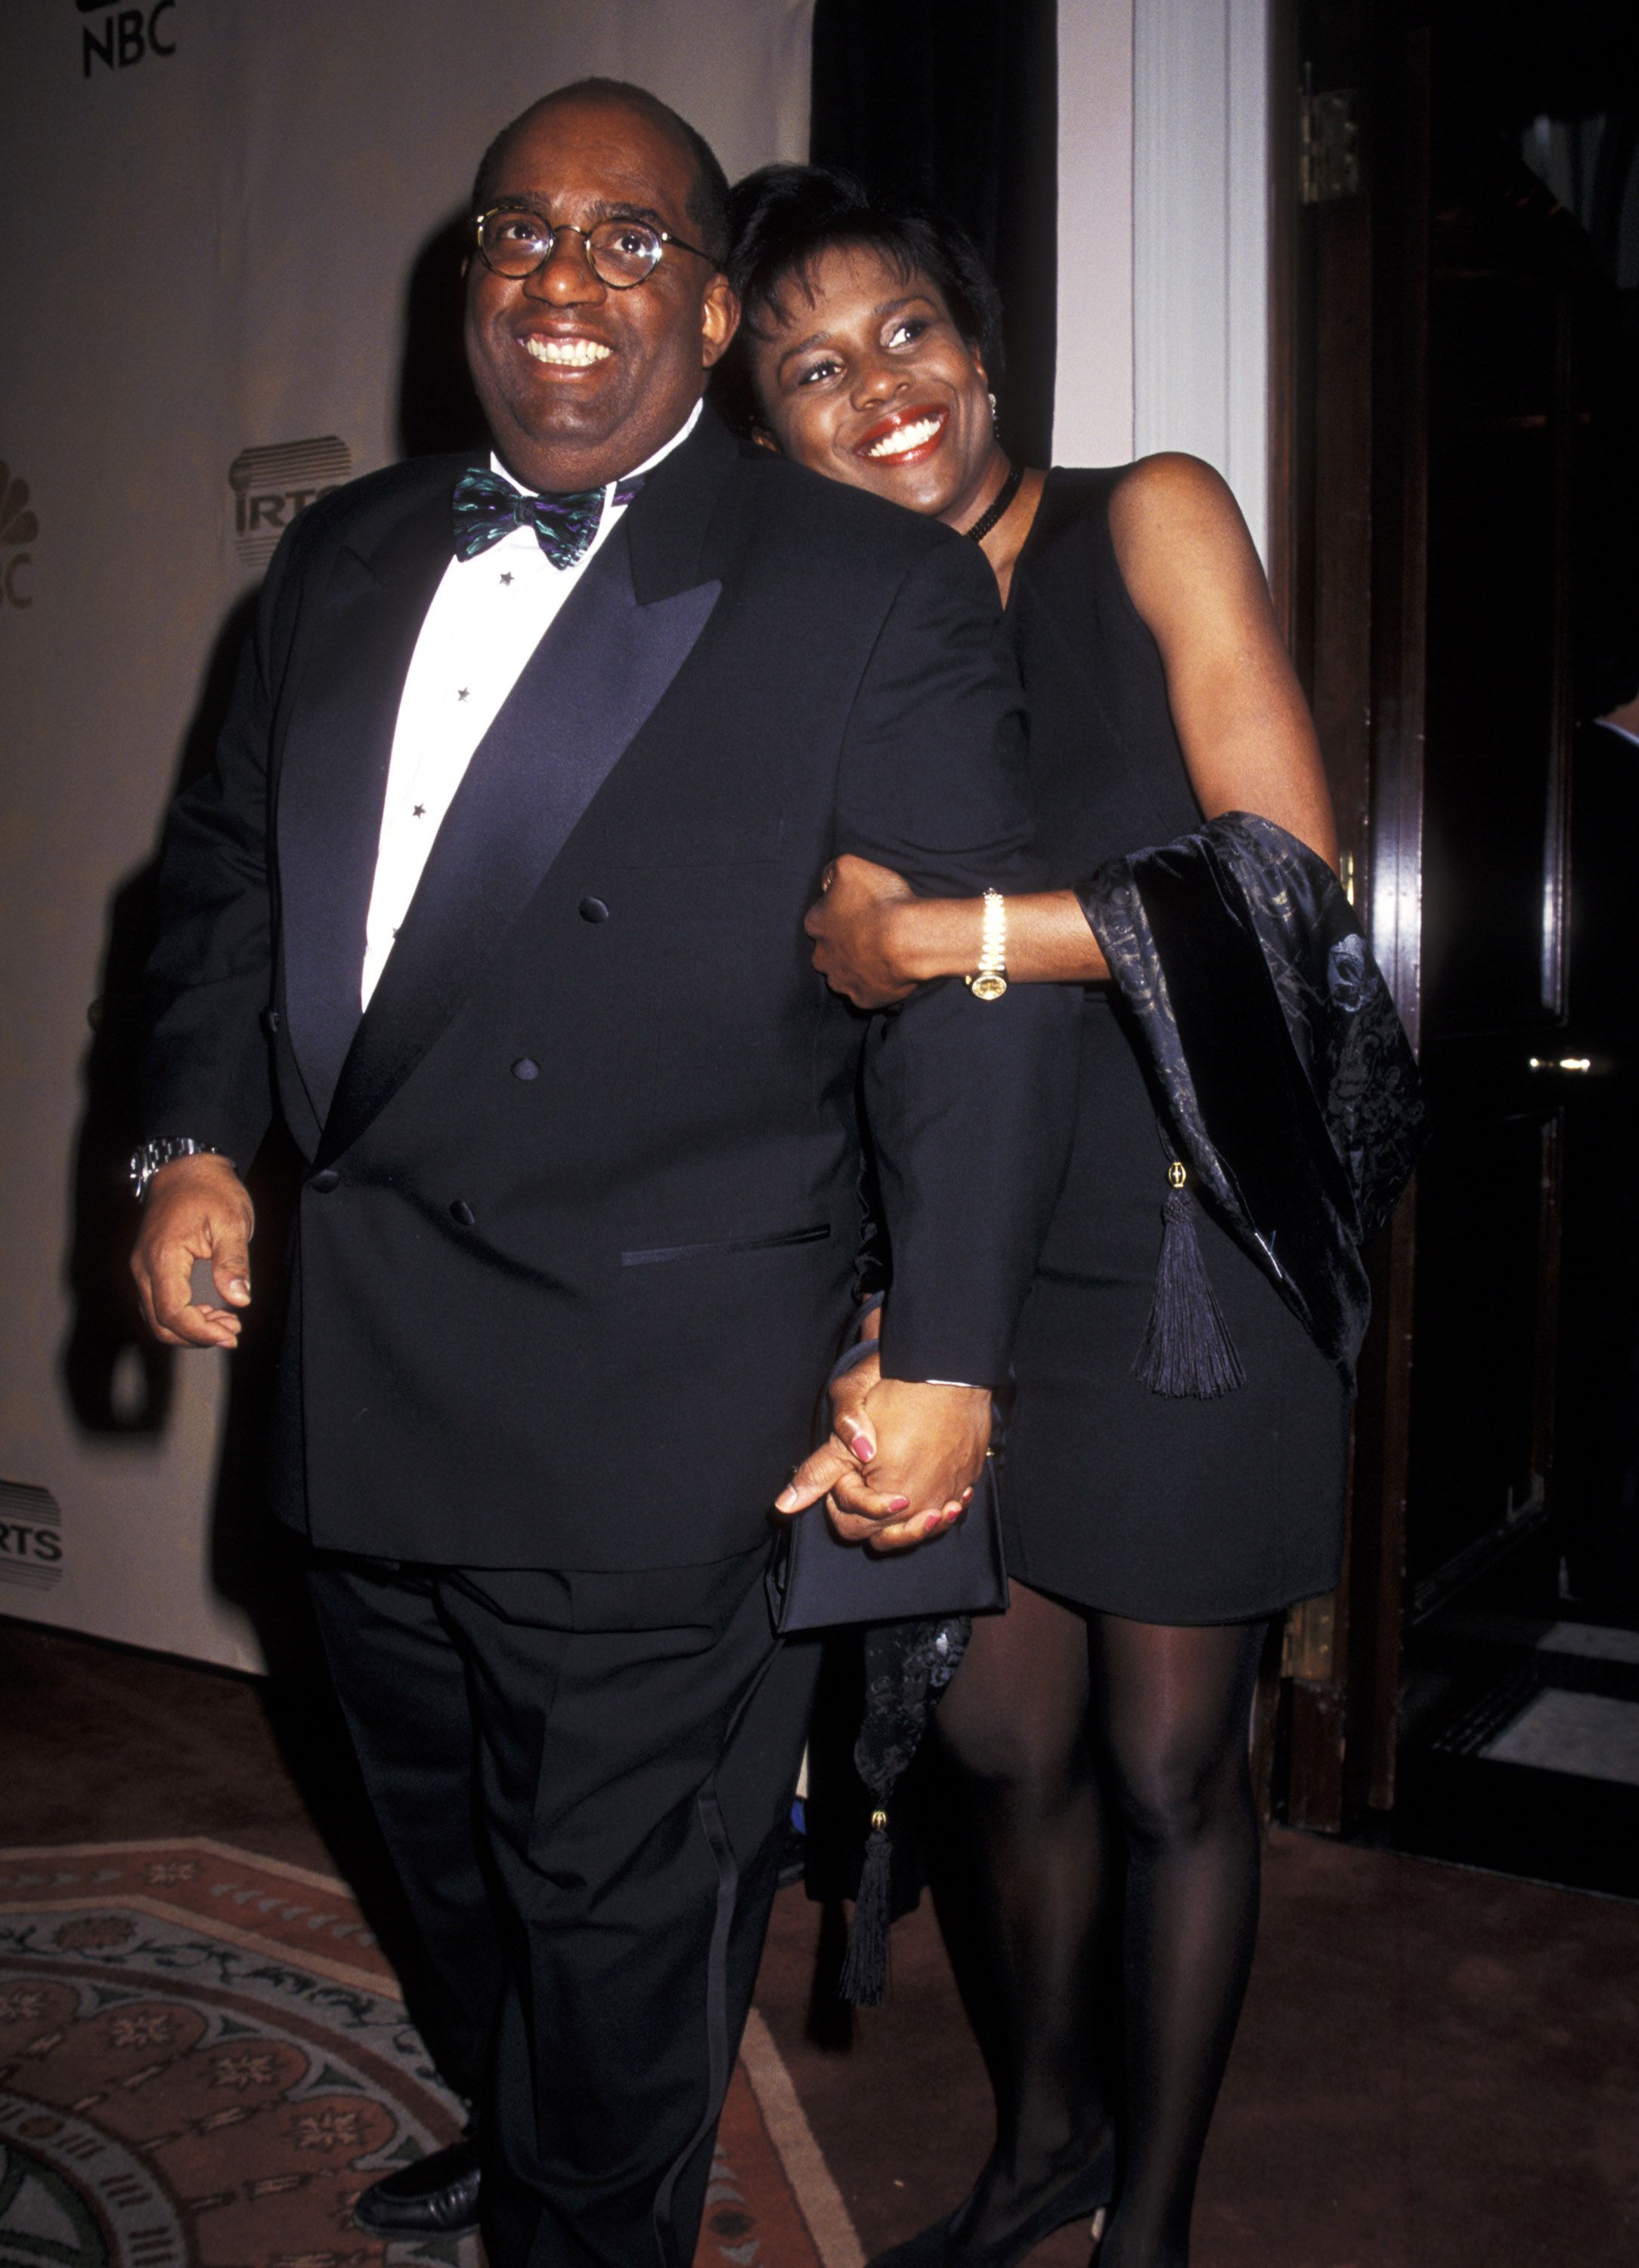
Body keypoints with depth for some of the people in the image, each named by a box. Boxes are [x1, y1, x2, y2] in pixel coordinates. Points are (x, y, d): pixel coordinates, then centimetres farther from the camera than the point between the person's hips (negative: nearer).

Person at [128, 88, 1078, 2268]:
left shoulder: (876, 589, -7)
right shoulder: (344, 557, 10)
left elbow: (970, 988, -11)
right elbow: (228, 864, 18)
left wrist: (946, 1352, -16)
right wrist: (196, 1136, 4)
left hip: (652, 1404, -6)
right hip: (361, 1372, 7)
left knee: (614, 1898, 10)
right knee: (450, 1845, 25)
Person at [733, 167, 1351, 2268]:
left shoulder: (1152, 525, -6)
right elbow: (868, 1025, 6)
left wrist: (937, 934, -19)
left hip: (1193, 1268, -3)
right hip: (979, 1274, 4)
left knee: (1167, 1774, 8)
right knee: (999, 1744, 12)